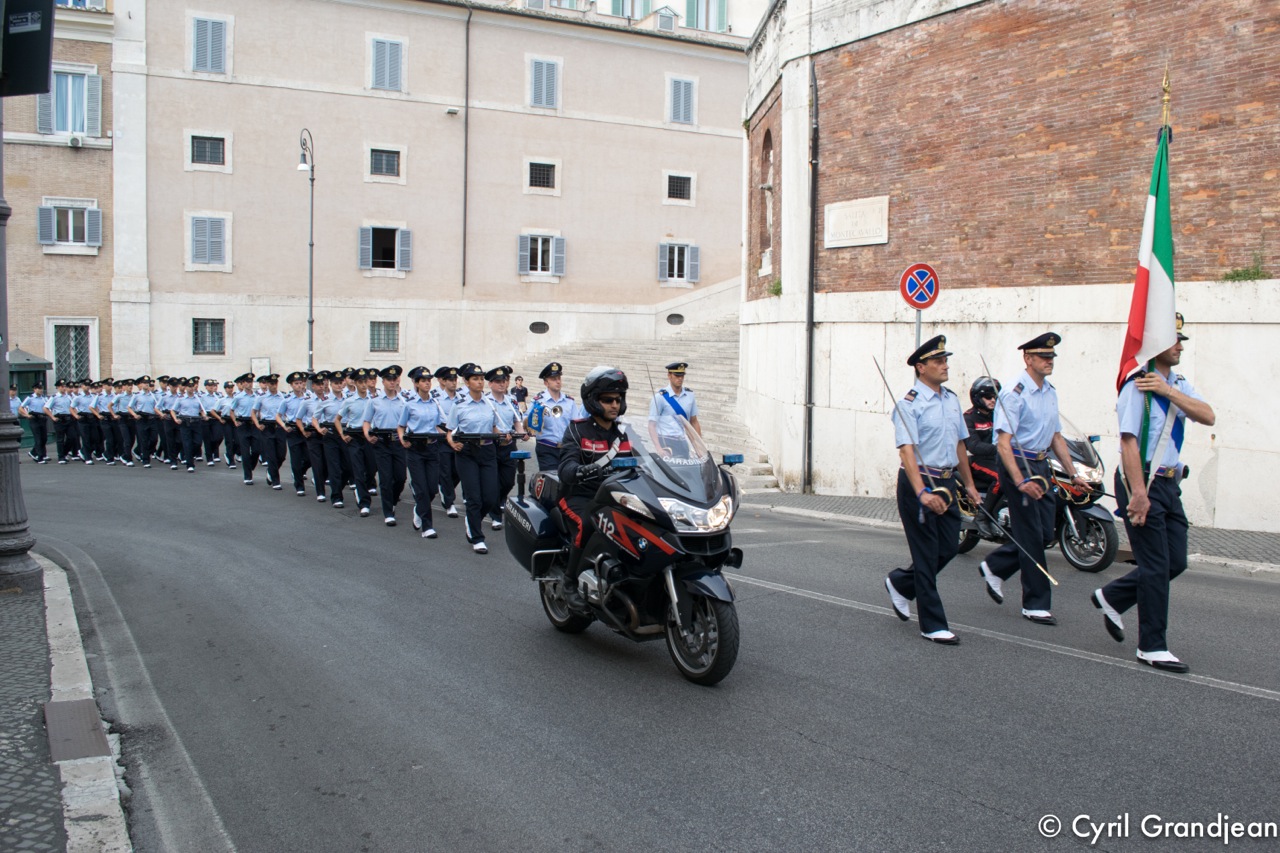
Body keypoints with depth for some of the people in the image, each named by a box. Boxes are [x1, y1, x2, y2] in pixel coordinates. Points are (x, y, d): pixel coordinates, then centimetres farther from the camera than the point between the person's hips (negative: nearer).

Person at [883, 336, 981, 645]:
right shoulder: (909, 404, -13)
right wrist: (922, 493, -33)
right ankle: (933, 626, 9)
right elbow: (907, 450, -23)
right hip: (918, 482, -7)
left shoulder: (952, 399, 11)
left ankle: (900, 584, 34)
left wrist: (968, 484, 22)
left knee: (949, 547, 10)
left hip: (947, 483, 8)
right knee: (927, 555, -1)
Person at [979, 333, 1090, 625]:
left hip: (1041, 465, 9)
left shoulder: (1050, 392, 13)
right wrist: (1021, 482, -28)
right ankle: (1035, 604, 7)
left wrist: (1073, 474, 15)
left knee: (1045, 533, 9)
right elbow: (1003, 442, -21)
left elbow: (1056, 437, 20)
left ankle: (994, 568, 28)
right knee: (1031, 535, -3)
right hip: (1018, 464, -8)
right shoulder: (1014, 393, -15)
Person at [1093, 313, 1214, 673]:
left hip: (1169, 482, 8)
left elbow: (1208, 417, -5)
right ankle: (1152, 647, 9)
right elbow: (1128, 440, -21)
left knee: (1176, 561, 12)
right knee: (1156, 565, -3)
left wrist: (1168, 391, -18)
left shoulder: (1178, 384, 12)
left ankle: (1111, 597, 31)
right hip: (1142, 481, -8)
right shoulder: (1138, 385, -14)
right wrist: (1138, 493, -26)